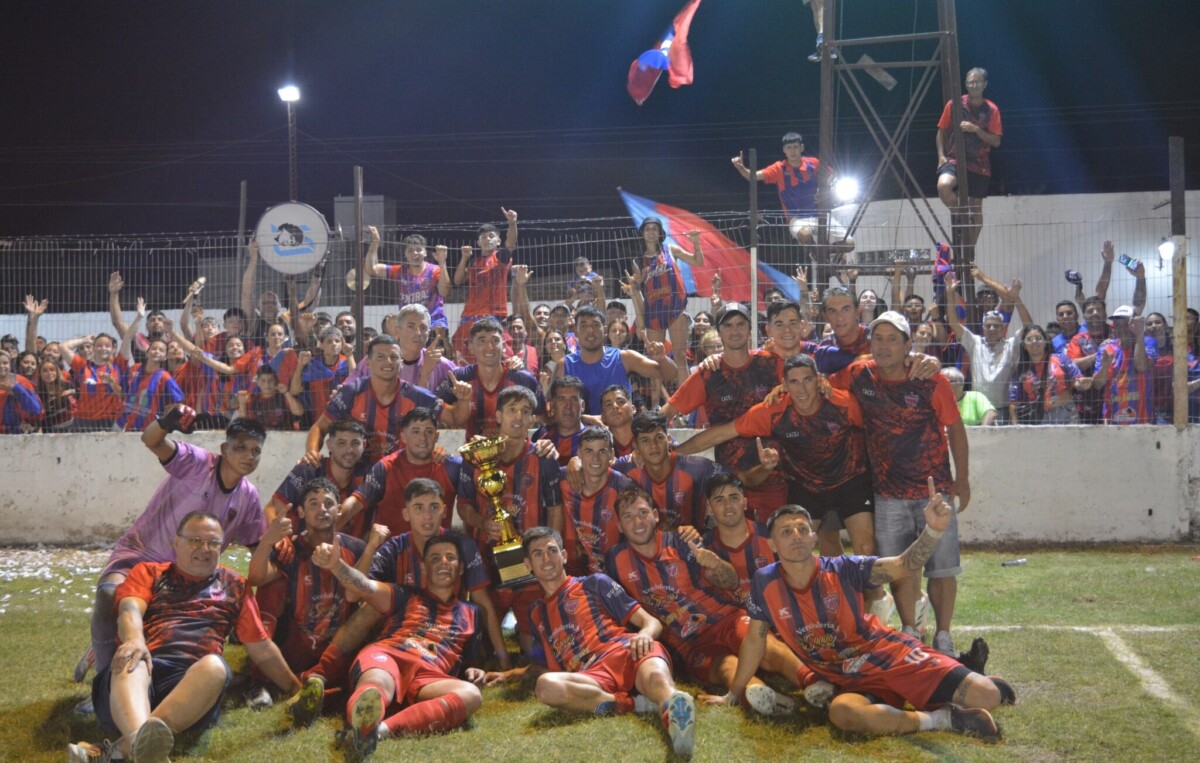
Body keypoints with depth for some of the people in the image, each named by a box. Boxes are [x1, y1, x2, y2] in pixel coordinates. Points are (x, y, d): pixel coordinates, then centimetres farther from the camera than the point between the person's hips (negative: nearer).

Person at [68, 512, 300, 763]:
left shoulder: (234, 585, 27)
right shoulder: (148, 572, 23)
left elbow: (262, 650, 28)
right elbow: (130, 610, 0)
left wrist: (296, 689, 23)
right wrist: (135, 640, -24)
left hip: (193, 676, 1)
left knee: (214, 667, -35)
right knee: (129, 664, -37)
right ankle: (140, 741, -70)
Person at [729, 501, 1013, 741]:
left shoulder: (841, 569, -11)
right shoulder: (766, 583, -5)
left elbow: (902, 566, -21)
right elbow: (755, 640, 7)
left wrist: (934, 530, -39)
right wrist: (733, 694, 11)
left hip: (891, 655, -1)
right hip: (853, 683, 1)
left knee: (987, 697, -18)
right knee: (841, 711, -38)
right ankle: (944, 719, -20)